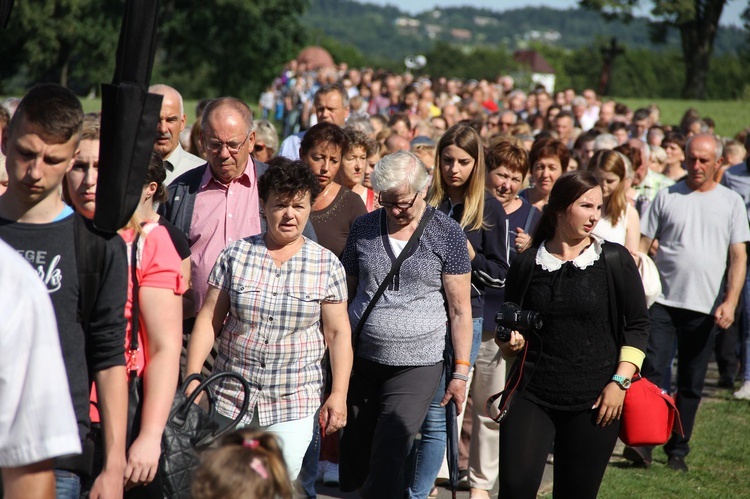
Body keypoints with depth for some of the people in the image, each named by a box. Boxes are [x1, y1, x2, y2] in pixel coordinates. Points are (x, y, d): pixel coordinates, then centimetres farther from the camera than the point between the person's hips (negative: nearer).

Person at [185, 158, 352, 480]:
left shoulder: (327, 265, 1)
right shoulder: (236, 255, 2)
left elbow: (338, 333, 2)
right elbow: (209, 319, 3)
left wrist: (339, 395, -5)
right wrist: (192, 378, -3)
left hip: (294, 404, -1)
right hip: (232, 398, 1)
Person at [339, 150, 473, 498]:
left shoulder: (447, 234, -3)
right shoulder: (364, 228, 6)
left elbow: (460, 309, -2)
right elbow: (346, 293, 12)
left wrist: (461, 372, -5)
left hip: (416, 365, -4)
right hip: (360, 361, 4)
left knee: (388, 460, -10)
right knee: (355, 456, 7)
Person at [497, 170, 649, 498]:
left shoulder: (615, 260, 1)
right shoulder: (527, 264, 5)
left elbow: (637, 325, 2)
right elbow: (510, 331, 15)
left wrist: (620, 381, -7)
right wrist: (510, 342, -7)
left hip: (595, 399, -1)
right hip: (532, 394, 1)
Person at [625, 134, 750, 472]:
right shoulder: (667, 197, 5)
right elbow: (643, 244, 6)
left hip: (705, 307, 1)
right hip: (663, 301, -1)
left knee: (691, 384, 8)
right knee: (651, 371, -11)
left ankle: (677, 450, 17)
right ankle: (642, 442, -8)